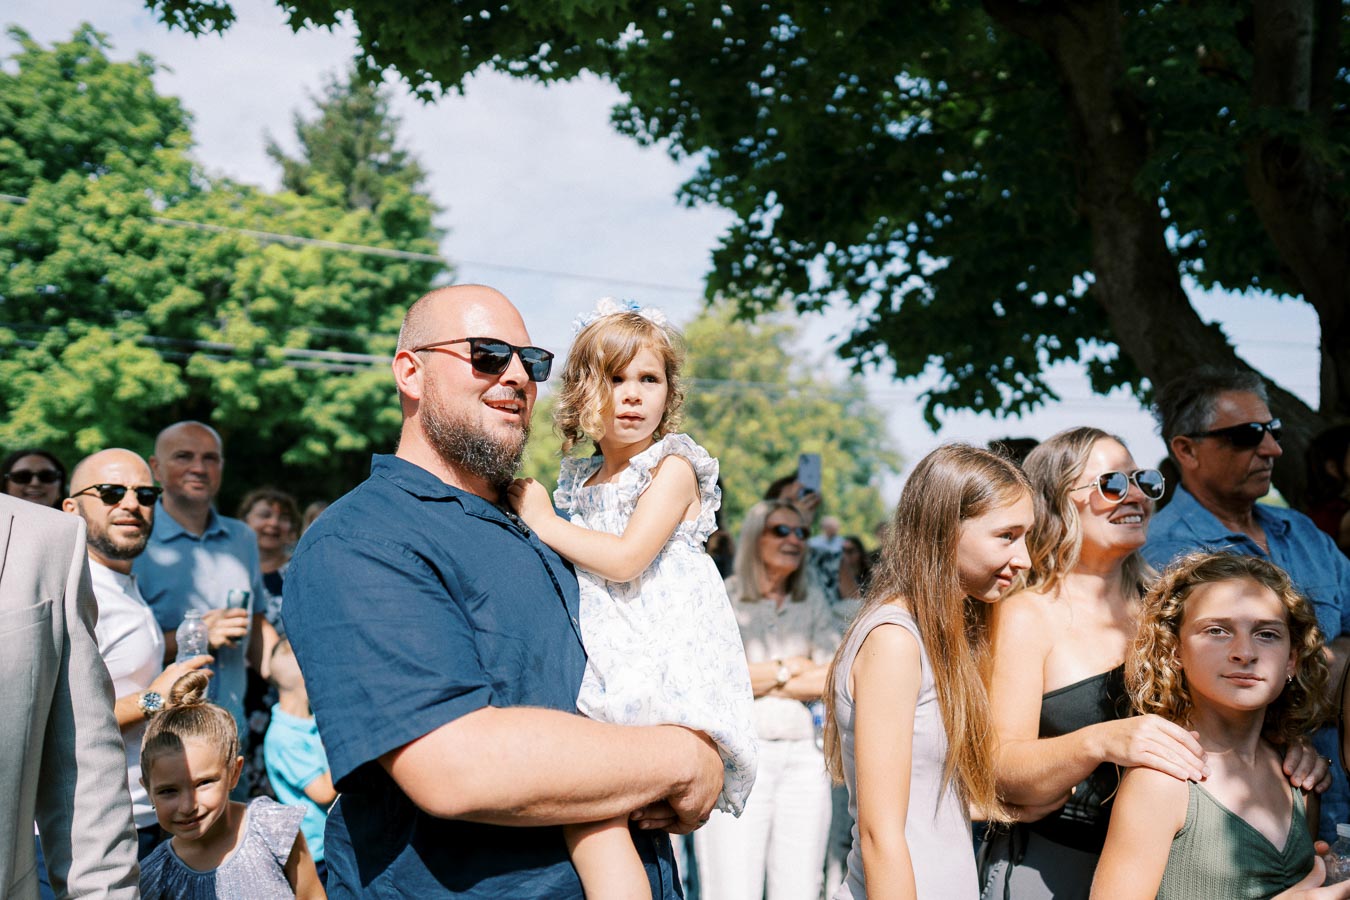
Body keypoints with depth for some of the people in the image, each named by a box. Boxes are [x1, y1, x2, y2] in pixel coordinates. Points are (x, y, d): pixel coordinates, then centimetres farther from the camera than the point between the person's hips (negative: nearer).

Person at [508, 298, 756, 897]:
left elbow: (625, 559, -12)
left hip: (668, 661, -6)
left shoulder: (672, 467, 0)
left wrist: (544, 523, -2)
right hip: (603, 663, 6)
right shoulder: (579, 482, 19)